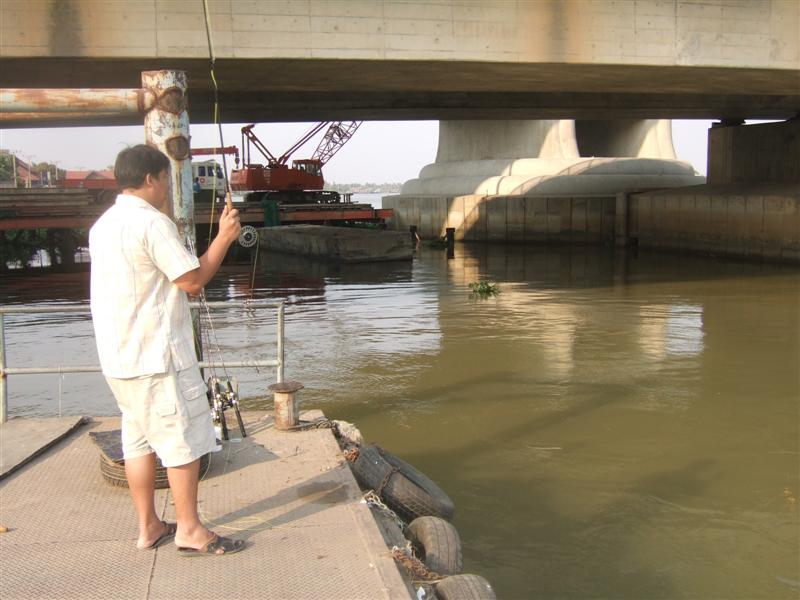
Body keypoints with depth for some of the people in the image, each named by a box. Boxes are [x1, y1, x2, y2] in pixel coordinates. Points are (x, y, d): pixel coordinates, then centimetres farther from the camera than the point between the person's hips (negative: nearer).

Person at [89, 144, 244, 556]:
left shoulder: (104, 224, 14)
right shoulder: (152, 222, -16)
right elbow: (194, 278, -14)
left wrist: (179, 287, 20)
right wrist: (224, 237, -5)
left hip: (119, 356, 9)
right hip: (157, 354, -9)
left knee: (138, 438, 14)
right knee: (183, 440, 0)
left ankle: (149, 527, 22)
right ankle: (189, 530, 8)